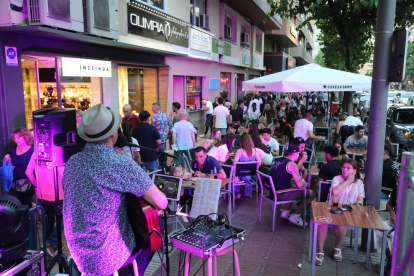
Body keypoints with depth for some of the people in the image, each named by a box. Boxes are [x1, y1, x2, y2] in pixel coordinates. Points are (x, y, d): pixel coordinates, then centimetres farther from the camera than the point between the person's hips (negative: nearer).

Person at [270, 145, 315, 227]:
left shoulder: (279, 160, 10)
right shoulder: (292, 164, -15)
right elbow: (300, 185, -17)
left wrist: (298, 179, 15)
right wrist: (303, 181, 6)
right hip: (281, 195, -9)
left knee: (293, 190, 33)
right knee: (312, 193, 2)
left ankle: (286, 212, 27)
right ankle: (295, 216, 7)